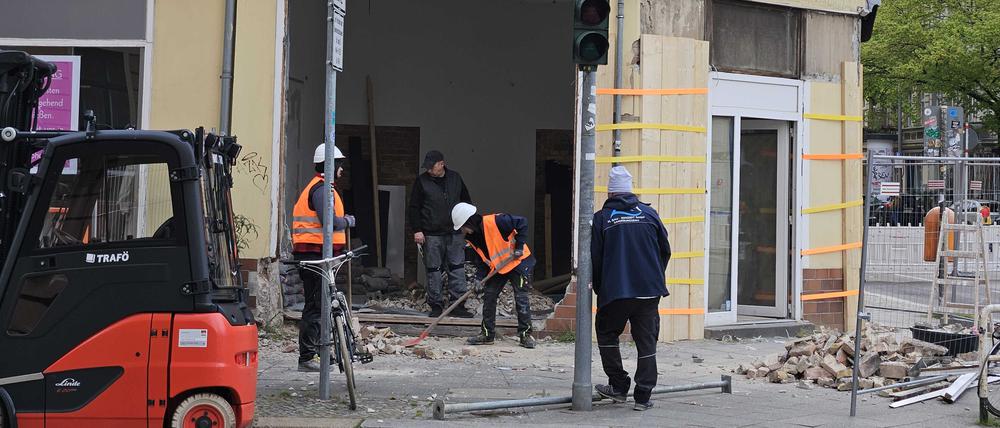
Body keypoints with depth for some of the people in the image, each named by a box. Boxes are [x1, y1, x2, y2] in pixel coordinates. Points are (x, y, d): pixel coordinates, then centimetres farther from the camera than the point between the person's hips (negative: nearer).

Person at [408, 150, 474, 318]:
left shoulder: (455, 178, 8)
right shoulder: (422, 181, 0)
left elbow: (466, 202, 19)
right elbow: (414, 208, 0)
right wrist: (417, 230, -7)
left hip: (454, 233, 2)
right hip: (431, 235, -2)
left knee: (458, 268, 1)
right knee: (434, 270, 1)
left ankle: (458, 305, 6)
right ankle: (436, 306, 8)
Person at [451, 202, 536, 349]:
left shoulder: (494, 222, -27)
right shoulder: (472, 237, -2)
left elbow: (522, 223, -21)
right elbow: (481, 259, 6)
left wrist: (519, 246, -21)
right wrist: (479, 278, -7)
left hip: (519, 262, -7)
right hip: (497, 267, 7)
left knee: (521, 298, -8)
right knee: (488, 296, 3)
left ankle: (526, 334, 1)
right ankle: (487, 334, 11)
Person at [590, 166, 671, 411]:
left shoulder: (601, 218, 0)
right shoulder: (649, 214, 6)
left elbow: (595, 259, 1)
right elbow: (665, 251, 12)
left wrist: (599, 289, 15)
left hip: (614, 292, -2)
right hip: (649, 290, 2)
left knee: (607, 335, 18)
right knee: (646, 341, 7)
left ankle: (619, 386, 14)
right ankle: (643, 397, 4)